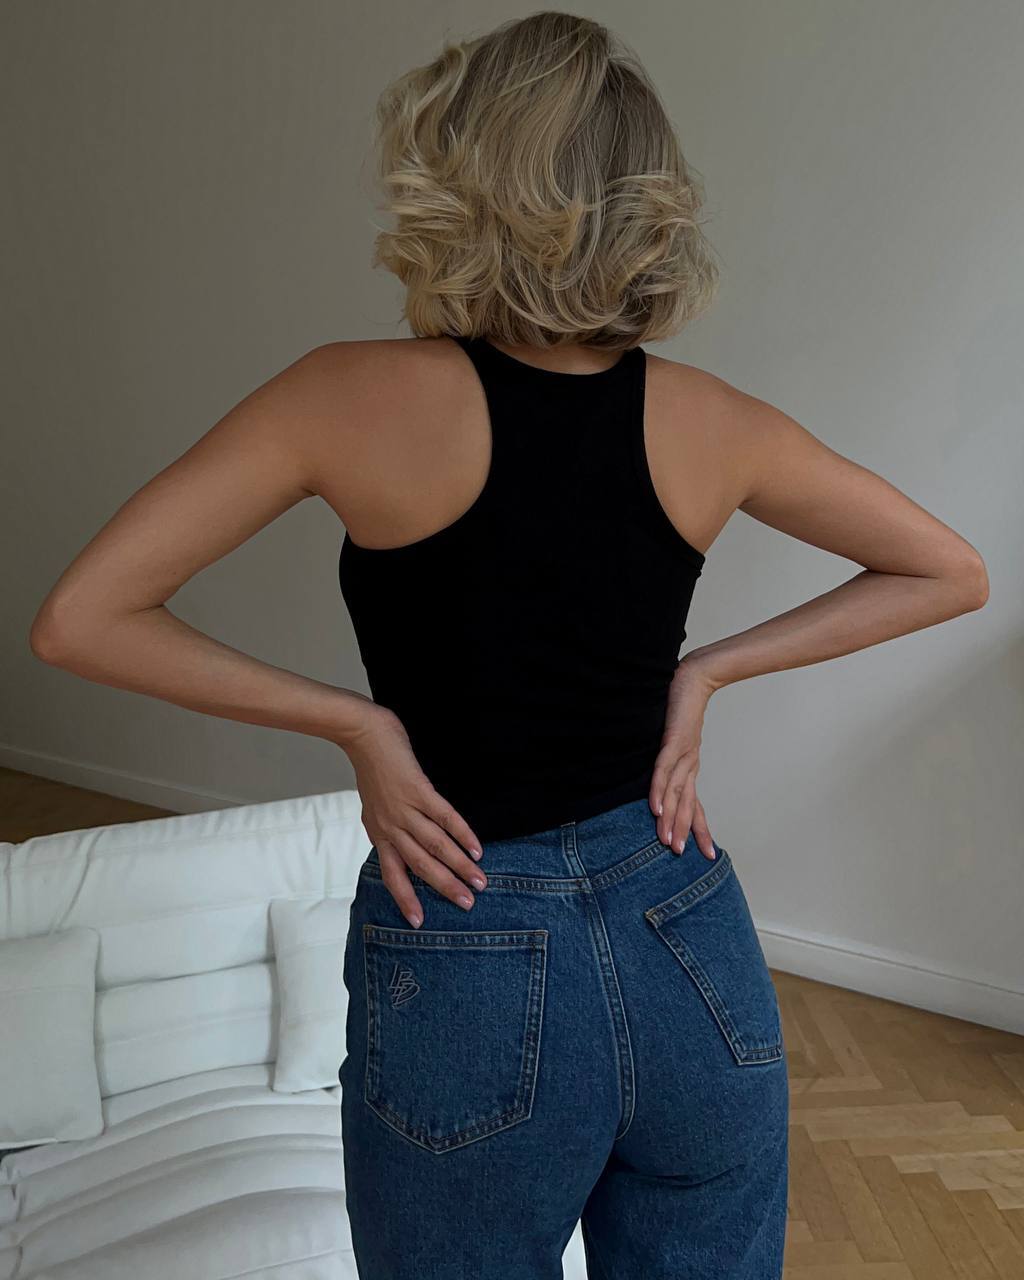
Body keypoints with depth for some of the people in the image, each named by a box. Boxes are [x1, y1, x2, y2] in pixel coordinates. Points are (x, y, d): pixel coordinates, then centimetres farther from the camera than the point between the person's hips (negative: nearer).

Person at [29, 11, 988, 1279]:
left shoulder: (361, 395, -14)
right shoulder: (707, 421, -5)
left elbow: (77, 620, -11)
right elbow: (952, 574, 7)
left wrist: (353, 720, -8)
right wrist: (710, 669, 0)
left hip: (471, 980, -3)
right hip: (694, 959, 3)